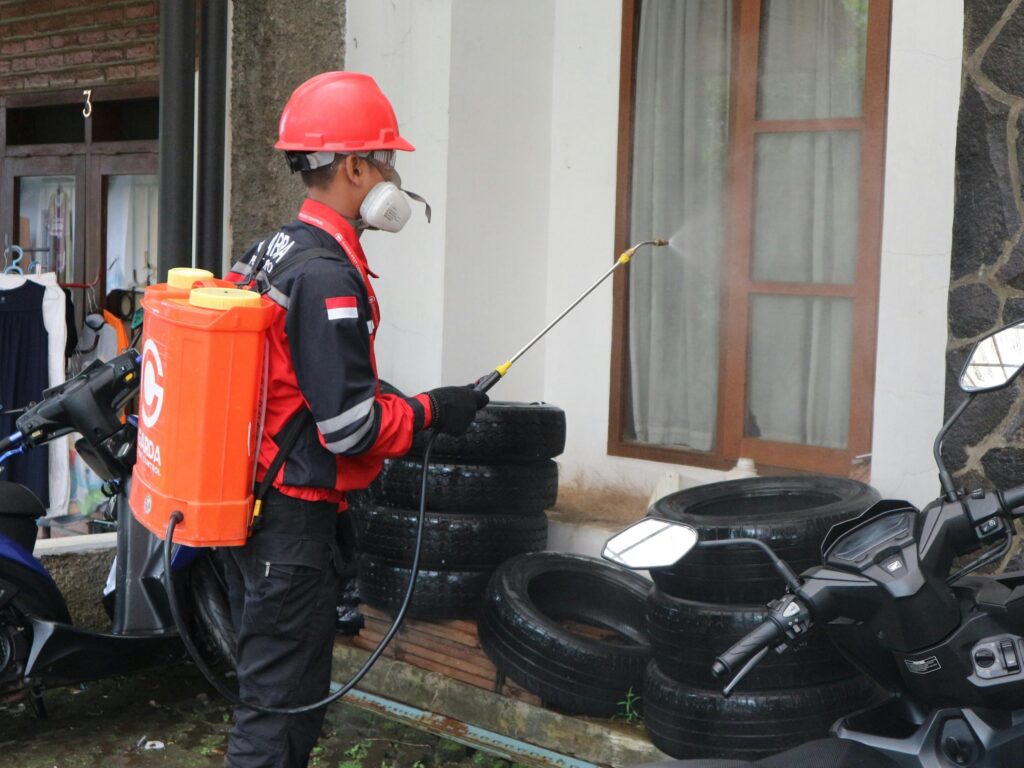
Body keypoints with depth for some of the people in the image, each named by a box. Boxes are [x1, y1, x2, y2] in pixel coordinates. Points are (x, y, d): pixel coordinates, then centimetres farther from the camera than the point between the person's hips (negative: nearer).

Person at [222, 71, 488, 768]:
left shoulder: (273, 252, 11)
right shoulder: (328, 274, -20)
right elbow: (348, 426, -22)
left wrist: (391, 403, 16)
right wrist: (432, 411, -8)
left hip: (249, 500, 10)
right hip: (295, 520, -10)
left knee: (267, 686, 20)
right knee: (283, 705, -2)